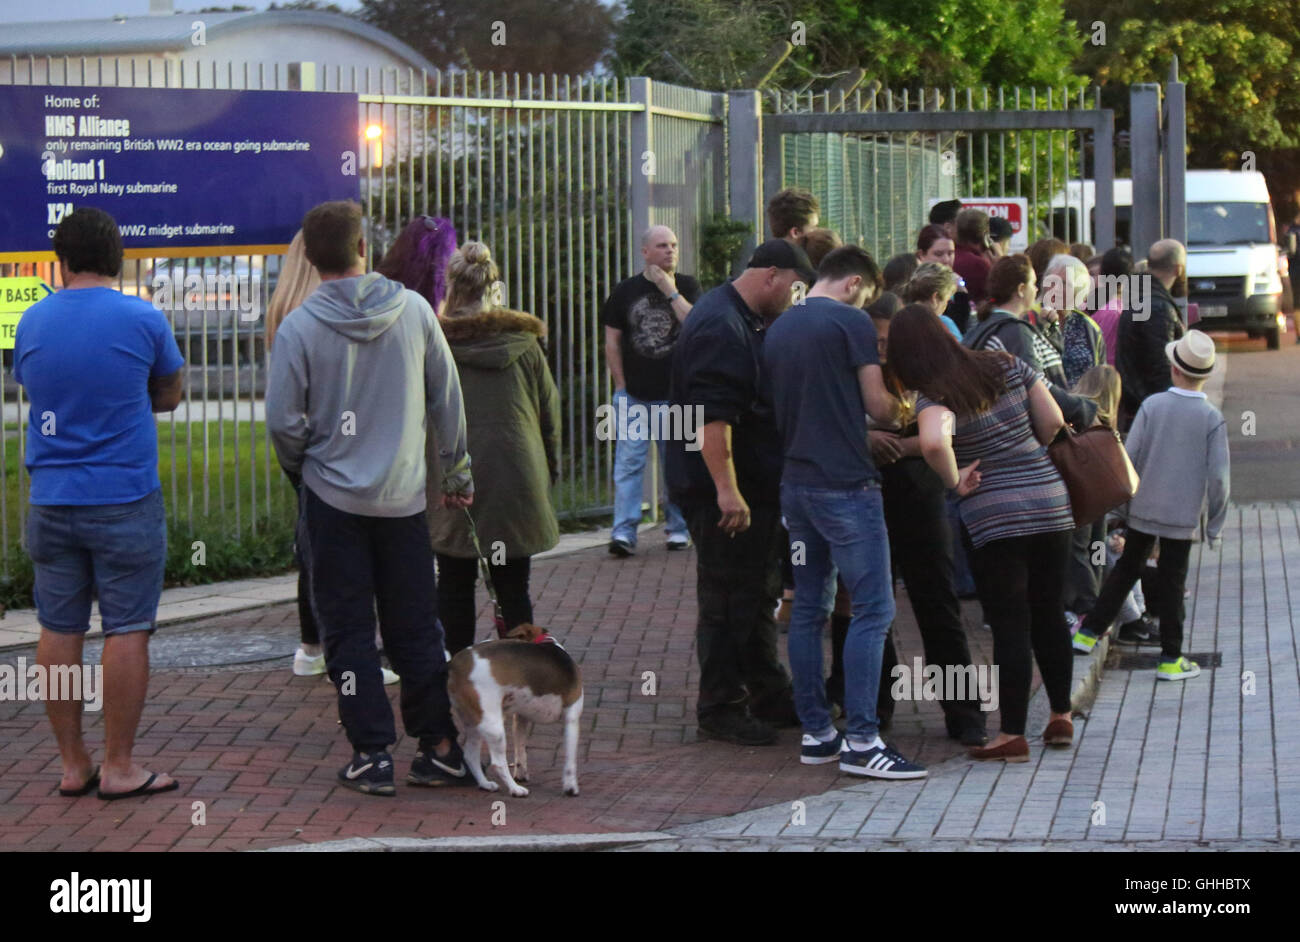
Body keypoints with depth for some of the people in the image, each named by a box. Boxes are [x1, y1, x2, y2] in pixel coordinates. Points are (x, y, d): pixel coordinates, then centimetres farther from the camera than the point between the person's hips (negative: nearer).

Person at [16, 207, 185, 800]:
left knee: (58, 630, 9)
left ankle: (73, 764, 13)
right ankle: (119, 767, 3)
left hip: (51, 500, 4)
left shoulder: (32, 322, 4)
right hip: (125, 500, -4)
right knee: (127, 630, 1)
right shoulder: (143, 320, -6)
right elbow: (169, 395, 7)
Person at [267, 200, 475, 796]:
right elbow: (447, 401, 4)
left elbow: (283, 422, -10)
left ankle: (372, 753, 4)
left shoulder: (299, 327, -11)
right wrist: (456, 474, 17)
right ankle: (440, 747, 12)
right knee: (416, 629, 11)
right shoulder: (413, 310, -3)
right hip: (405, 499, 2)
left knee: (348, 633, 6)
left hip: (334, 500, -2)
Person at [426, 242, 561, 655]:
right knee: (513, 588, 7)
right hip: (518, 480, 1)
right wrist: (549, 471, 18)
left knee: (455, 586, 8)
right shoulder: (524, 342, 2)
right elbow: (550, 413, 7)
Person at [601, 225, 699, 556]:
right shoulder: (625, 291, 5)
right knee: (629, 463, -6)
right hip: (634, 396, 0)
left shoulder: (687, 287, 5)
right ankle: (623, 531, -8)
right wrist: (621, 386, 1)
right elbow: (612, 342, 7)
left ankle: (678, 527, 16)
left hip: (676, 392, 0)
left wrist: (670, 291, -13)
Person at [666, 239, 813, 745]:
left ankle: (769, 697, 26)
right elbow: (710, 415, -27)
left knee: (759, 594, 17)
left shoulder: (751, 321, 15)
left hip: (758, 487, 11)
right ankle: (721, 708, 3)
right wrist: (726, 488, -30)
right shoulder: (719, 327, -19)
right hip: (725, 490, -11)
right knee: (727, 602, -4)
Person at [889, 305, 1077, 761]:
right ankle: (1061, 717, 28)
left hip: (994, 518, -5)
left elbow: (933, 442, -34)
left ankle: (1013, 734, 4)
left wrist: (956, 481, -16)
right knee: (1048, 614, 18)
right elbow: (1053, 422, 5)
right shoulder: (1007, 365, 3)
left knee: (1009, 626, 1)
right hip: (1051, 503, 5)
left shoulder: (934, 398, -13)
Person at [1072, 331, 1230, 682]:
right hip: (1184, 514, -2)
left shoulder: (1152, 405, -8)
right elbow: (1219, 478, -11)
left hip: (1143, 508, 2)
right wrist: (1215, 525, 0)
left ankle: (1089, 632, 24)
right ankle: (1170, 659, 10)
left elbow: (1128, 457, -7)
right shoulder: (1213, 419, -11)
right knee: (1172, 583, 5)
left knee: (1126, 570, 18)